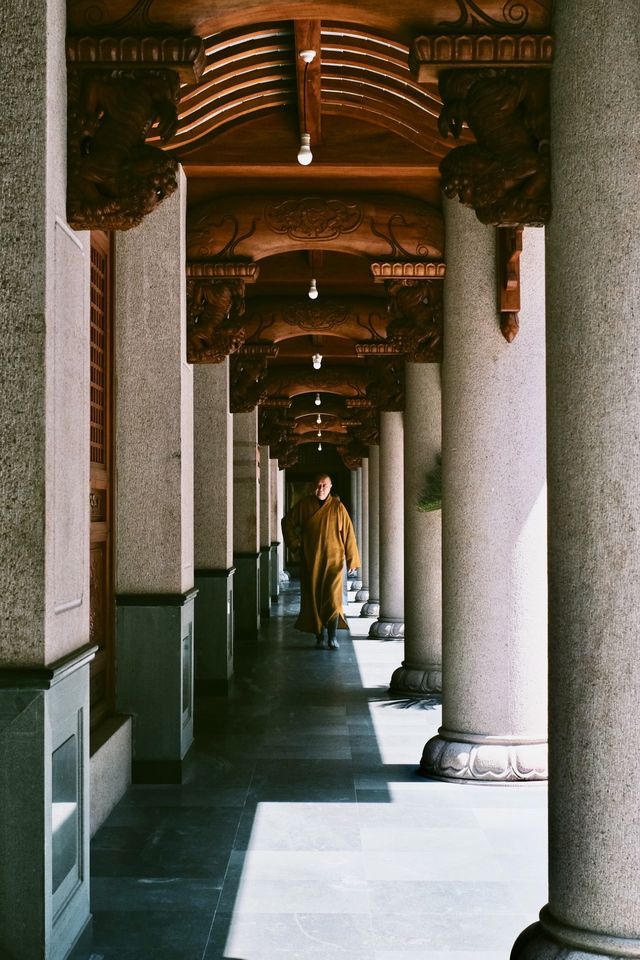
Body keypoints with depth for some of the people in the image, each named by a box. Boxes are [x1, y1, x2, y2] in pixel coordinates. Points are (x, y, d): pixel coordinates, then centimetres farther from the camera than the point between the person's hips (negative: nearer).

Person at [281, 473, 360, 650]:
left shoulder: (337, 507, -3)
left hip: (333, 560, -2)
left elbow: (348, 534, -2)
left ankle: (332, 637, -5)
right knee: (313, 597, 5)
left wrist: (352, 560, -3)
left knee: (333, 598, -11)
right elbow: (287, 522, 14)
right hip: (310, 561, 2)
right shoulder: (304, 505, 0)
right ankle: (319, 635, 16)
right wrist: (295, 543, 5)